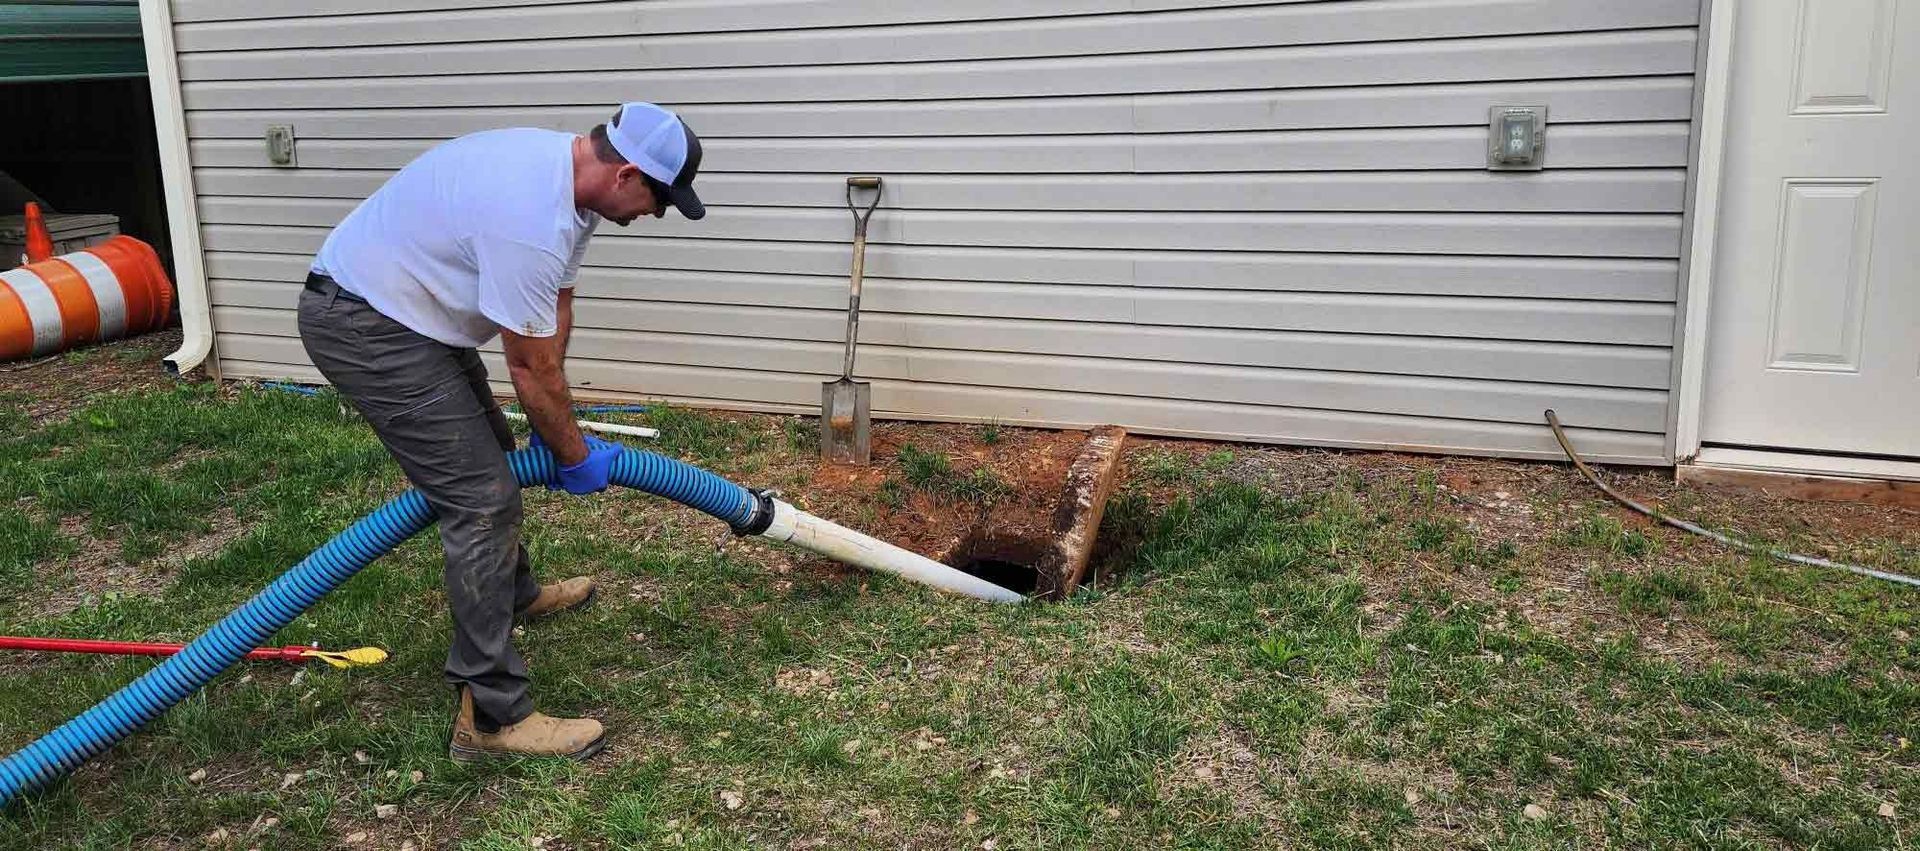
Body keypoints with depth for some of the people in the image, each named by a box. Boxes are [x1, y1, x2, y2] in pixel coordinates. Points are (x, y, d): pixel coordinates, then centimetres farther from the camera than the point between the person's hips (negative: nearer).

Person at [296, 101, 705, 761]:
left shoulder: (570, 170, 1)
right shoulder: (532, 220, -31)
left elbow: (554, 311, 9)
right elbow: (534, 370, -21)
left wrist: (552, 427, 12)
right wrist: (576, 455, -5)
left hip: (403, 306, 11)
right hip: (363, 326, -11)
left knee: (487, 453, 26)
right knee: (481, 499, -13)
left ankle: (515, 593, 50)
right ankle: (491, 717, -9)